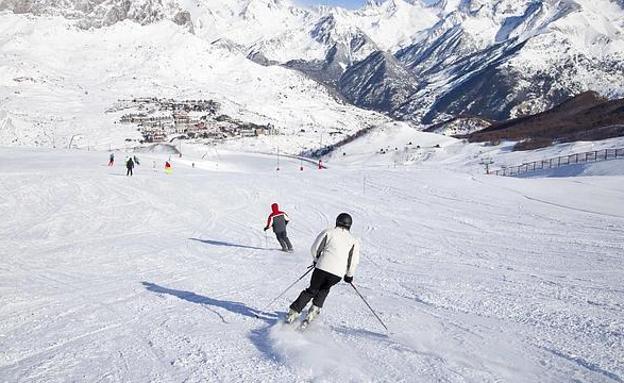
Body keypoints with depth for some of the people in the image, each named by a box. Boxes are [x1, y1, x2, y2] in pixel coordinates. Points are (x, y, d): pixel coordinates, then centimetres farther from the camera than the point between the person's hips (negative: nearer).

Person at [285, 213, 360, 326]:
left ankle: (293, 312, 14)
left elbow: (314, 249, 8)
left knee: (312, 290, 18)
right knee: (324, 289, 28)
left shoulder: (328, 232, 7)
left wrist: (316, 260, 25)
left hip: (322, 267, -1)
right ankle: (314, 310, 14)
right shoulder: (354, 240, 10)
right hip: (338, 274, 1)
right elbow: (354, 261, 5)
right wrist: (349, 275, 18)